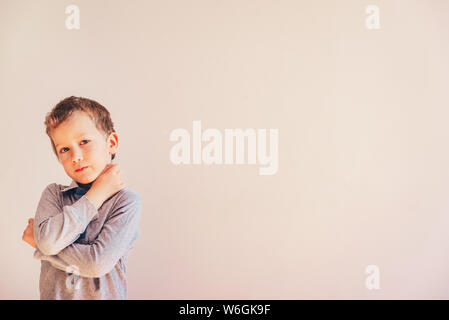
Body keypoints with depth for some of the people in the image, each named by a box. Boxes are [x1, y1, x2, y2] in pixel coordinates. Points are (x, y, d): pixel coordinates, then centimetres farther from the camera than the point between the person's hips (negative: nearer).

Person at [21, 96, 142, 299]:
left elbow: (98, 262, -22)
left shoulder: (127, 201, -14)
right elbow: (48, 242, -21)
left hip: (103, 295, -2)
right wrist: (96, 194, -18)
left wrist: (39, 243, -14)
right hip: (53, 295, 2)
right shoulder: (54, 194, -4)